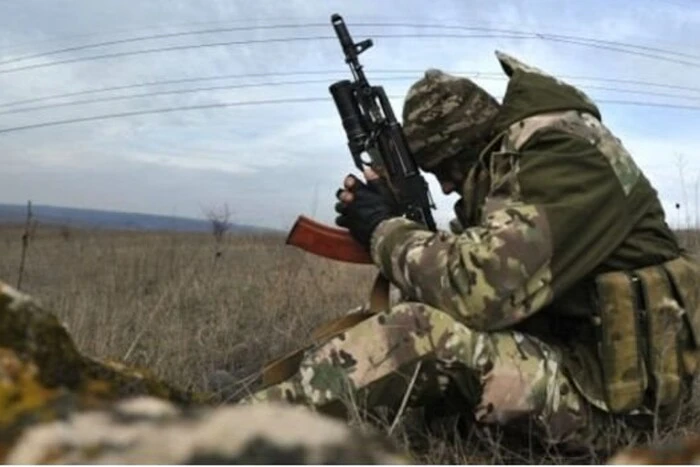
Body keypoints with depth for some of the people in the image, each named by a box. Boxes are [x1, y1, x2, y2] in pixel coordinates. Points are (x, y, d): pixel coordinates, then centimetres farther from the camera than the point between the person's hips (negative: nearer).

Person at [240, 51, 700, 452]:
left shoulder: (563, 157, -20)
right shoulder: (512, 157, 11)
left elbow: (482, 287, -30)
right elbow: (478, 259, 10)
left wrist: (386, 231, -14)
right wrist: (394, 222, -5)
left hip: (608, 380, -10)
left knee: (421, 335, -26)